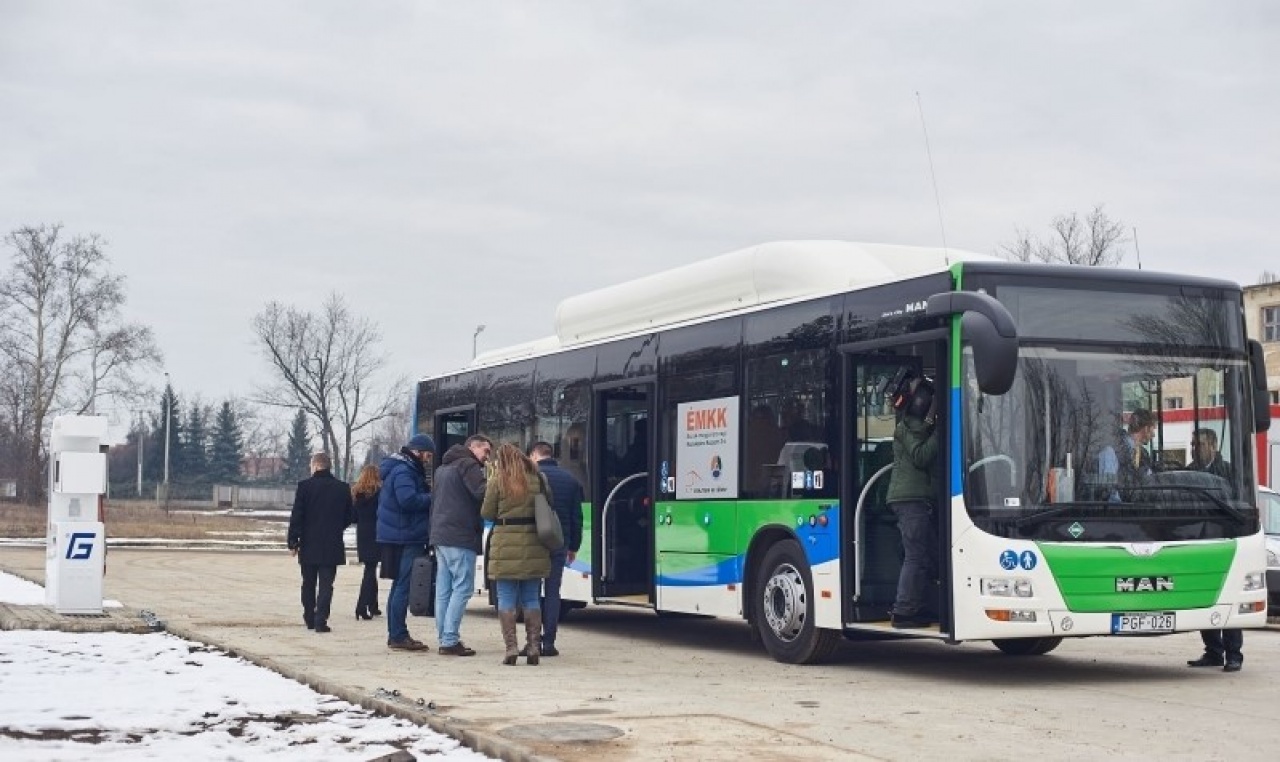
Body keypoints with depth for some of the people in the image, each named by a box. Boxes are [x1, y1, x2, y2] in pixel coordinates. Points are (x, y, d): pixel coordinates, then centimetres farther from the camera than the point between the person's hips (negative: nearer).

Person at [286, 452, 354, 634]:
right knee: (326, 584, 1)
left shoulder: (305, 486, -7)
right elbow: (350, 517, 6)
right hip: (332, 545, 1)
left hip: (309, 544, -1)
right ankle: (321, 620, -9)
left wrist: (293, 542, -2)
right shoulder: (343, 488, 1)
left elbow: (296, 516, -8)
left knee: (308, 584, 13)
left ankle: (310, 619, 19)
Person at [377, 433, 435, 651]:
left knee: (400, 586, 15)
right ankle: (398, 636, -7)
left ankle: (395, 635, 20)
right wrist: (432, 498, -16)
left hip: (401, 537, 11)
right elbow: (408, 500, -27)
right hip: (404, 538, -11)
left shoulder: (406, 469, 18)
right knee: (403, 587, -9)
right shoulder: (403, 472, -15)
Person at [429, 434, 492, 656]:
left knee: (443, 590, 9)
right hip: (460, 538, -9)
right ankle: (450, 641, -11)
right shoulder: (468, 465, -7)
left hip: (439, 536, 9)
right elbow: (482, 493, -21)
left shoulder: (442, 468, 23)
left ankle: (444, 638, 11)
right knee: (462, 588, -8)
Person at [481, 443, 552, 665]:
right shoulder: (538, 479, 5)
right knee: (531, 599, 11)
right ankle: (533, 645, 8)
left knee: (506, 600, 2)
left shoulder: (498, 481, -5)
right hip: (533, 547, 3)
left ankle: (511, 647, -4)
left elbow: (487, 513, -2)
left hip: (506, 547, -3)